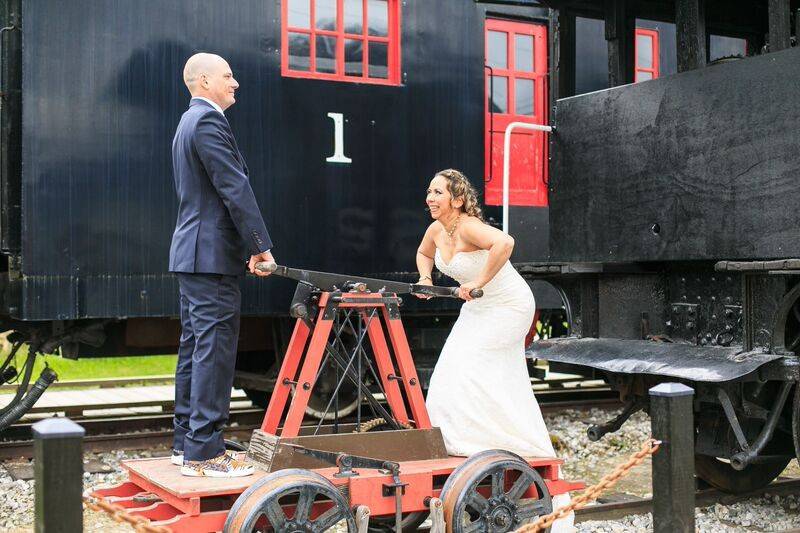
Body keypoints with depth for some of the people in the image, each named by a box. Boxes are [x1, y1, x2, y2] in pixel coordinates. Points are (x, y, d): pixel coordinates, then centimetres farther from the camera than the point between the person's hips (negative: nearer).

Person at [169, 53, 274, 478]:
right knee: (214, 350, -9)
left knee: (195, 348, 13)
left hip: (191, 252, 11)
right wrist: (261, 246, -16)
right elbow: (234, 187, -18)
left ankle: (186, 442, 20)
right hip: (211, 253, -11)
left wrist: (248, 245, 20)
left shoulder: (189, 122, 21)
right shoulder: (208, 120, -12)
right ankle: (203, 452, -6)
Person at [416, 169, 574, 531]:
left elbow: (504, 243, -47)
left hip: (508, 307, -9)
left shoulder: (468, 227, -26)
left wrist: (479, 282, -39)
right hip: (477, 309, 9)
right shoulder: (436, 230, 1)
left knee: (469, 369, -17)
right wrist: (425, 278, 5)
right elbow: (424, 253, 24)